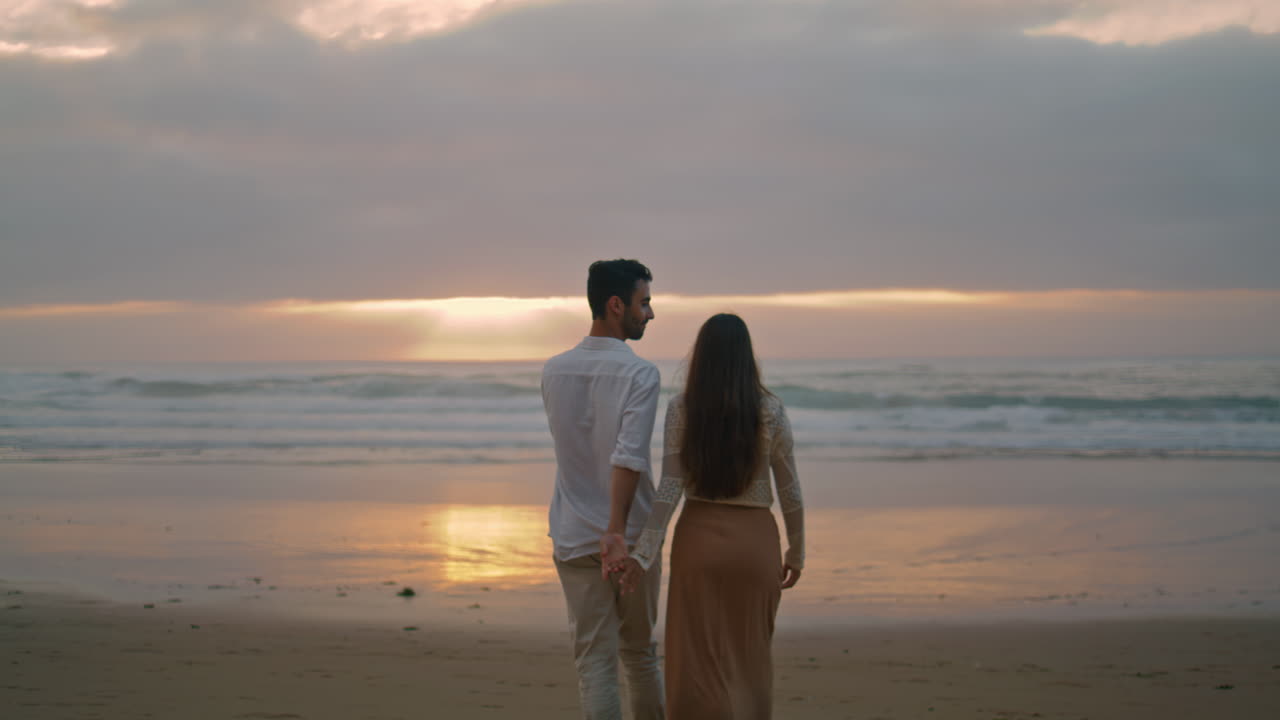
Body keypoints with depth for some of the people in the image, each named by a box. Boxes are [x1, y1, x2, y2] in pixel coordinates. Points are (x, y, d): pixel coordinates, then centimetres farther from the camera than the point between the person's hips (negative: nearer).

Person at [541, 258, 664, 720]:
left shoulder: (554, 371, 5)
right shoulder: (639, 374, -12)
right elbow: (629, 456, -23)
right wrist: (617, 531, -27)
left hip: (574, 540, 3)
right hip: (630, 536, -3)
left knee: (594, 661, 3)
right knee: (640, 652, 16)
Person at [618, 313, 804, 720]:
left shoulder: (681, 409, -4)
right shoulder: (771, 410, -4)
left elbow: (670, 488, -10)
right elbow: (789, 491, 0)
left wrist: (645, 553, -10)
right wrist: (796, 551, 12)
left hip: (699, 537, 0)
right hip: (755, 539, 0)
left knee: (698, 660, 6)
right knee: (750, 656, 16)